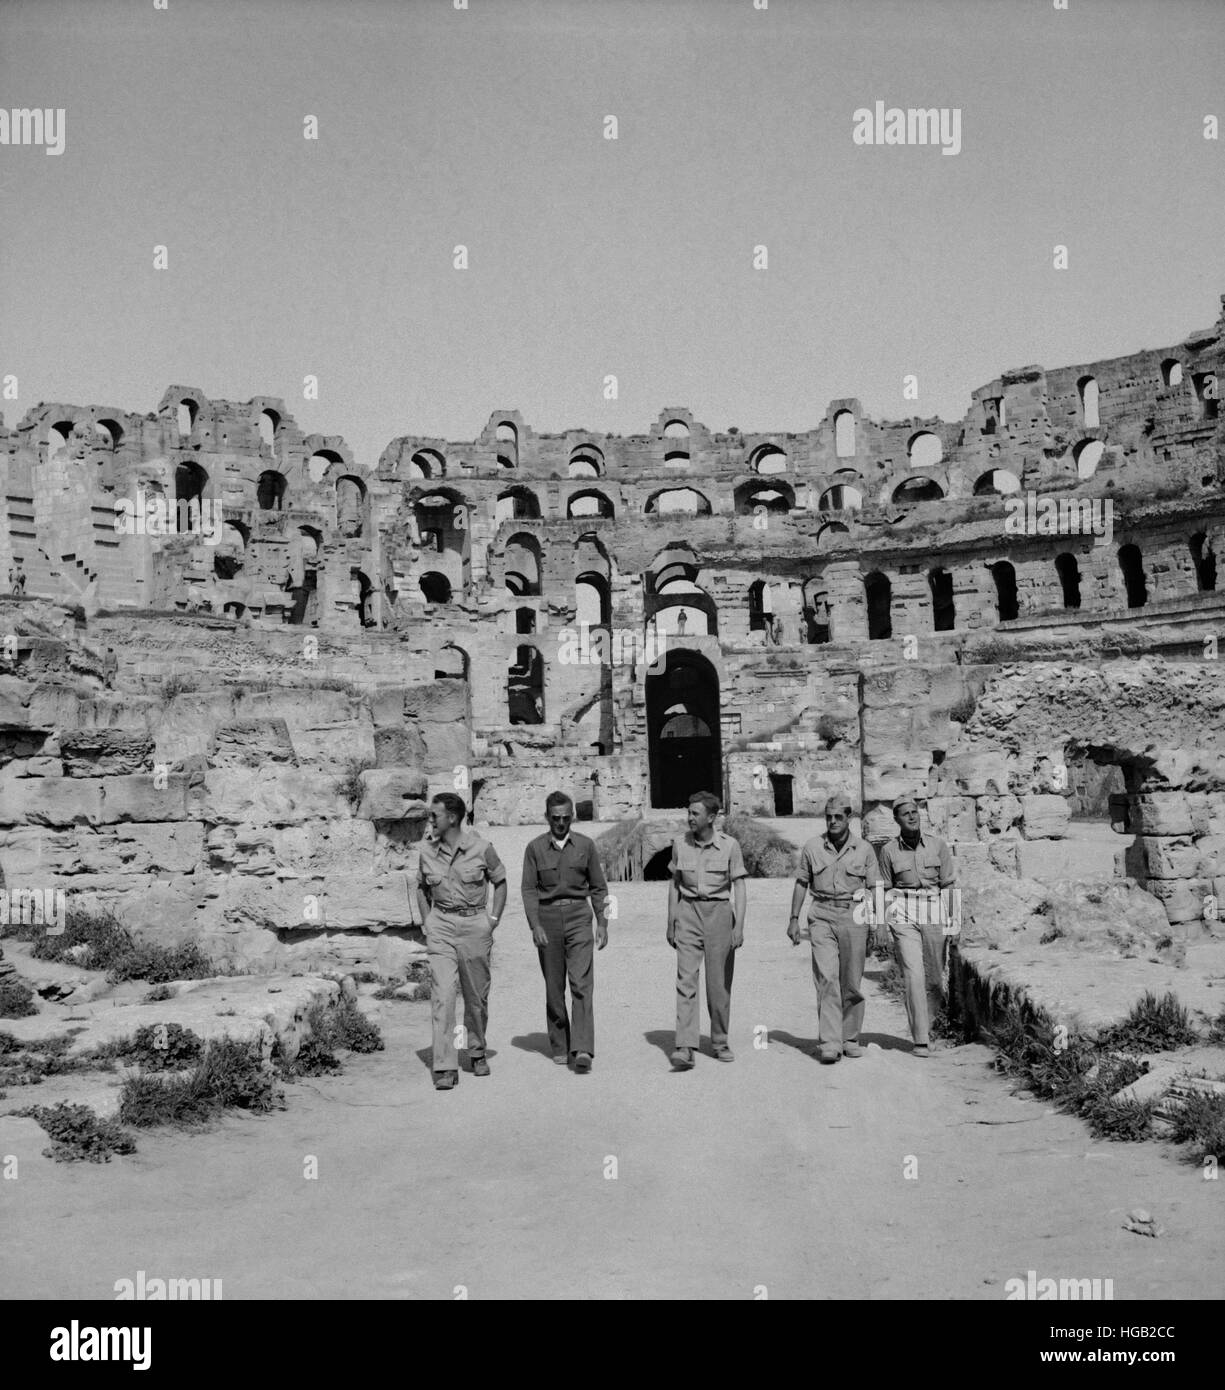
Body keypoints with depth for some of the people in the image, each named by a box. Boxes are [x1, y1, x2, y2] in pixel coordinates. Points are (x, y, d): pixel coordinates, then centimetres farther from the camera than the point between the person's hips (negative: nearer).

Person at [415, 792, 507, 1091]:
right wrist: (427, 922, 7)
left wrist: (494, 919, 1)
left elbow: (500, 882, 8)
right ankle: (445, 1068, -9)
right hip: (441, 926, 1)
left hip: (475, 924, -1)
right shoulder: (427, 850, 1)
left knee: (476, 996, 10)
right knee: (442, 995, -10)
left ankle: (477, 1053, 33)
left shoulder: (481, 848, -7)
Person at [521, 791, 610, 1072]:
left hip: (578, 916, -1)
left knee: (582, 983, -13)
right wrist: (535, 926, -11)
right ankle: (559, 1047, 19)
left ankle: (582, 1049, -19)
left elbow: (598, 888, 10)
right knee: (554, 988, 7)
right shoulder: (535, 848, 3)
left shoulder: (585, 845, 5)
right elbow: (529, 889, 0)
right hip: (548, 917, 1)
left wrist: (603, 924, 4)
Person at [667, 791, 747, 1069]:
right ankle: (685, 1047, -15)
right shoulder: (680, 844, 4)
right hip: (688, 912, 1)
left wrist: (739, 926, -11)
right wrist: (670, 923, 11)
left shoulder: (729, 846, -4)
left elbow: (739, 888, -3)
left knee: (719, 983, 5)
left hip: (719, 912, -1)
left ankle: (720, 1042, 22)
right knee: (686, 979, -10)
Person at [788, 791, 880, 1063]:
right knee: (826, 978, -12)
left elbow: (874, 888, 8)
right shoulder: (812, 847, 6)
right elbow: (801, 884, 12)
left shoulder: (864, 849, 5)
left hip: (854, 917, 1)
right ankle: (829, 1043, -14)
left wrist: (877, 923, 1)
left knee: (851, 982, 5)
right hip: (822, 917, 0)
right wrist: (794, 919, 7)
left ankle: (850, 1038, 19)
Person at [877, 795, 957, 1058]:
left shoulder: (938, 845, 2)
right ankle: (921, 1040, -7)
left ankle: (926, 1024, 31)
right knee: (913, 974, -11)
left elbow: (948, 886, 3)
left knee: (934, 976, 5)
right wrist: (887, 924, 5)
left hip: (935, 911, 1)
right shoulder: (889, 851, 2)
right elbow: (886, 889, 9)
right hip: (904, 913, -1)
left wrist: (951, 922, -2)